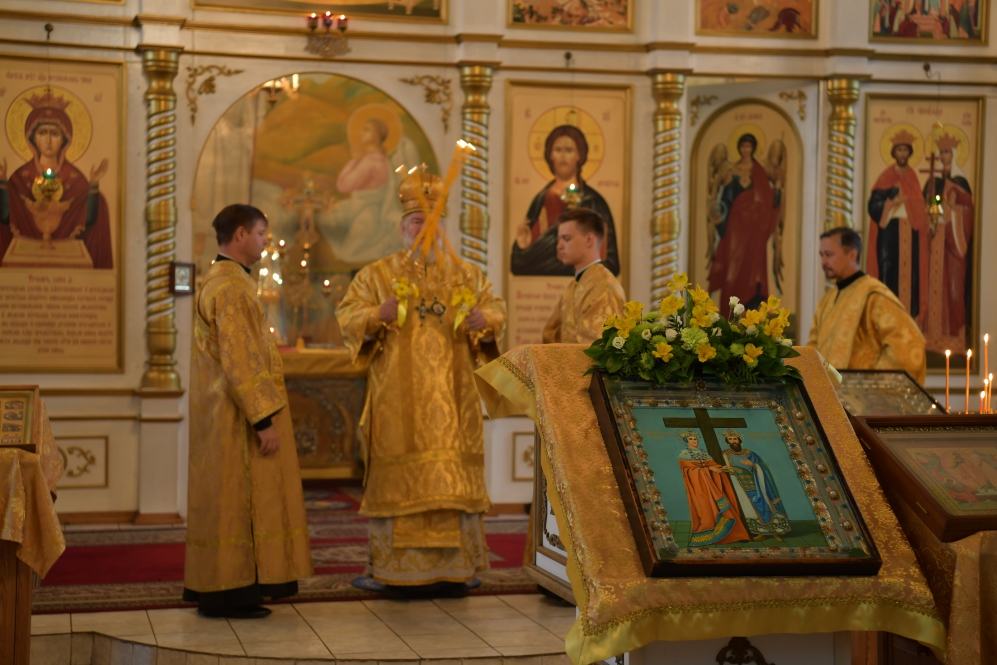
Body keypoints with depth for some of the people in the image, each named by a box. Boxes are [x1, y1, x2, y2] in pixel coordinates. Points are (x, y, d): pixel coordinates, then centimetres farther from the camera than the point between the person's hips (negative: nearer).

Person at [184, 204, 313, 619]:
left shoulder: (221, 281, 16)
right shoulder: (230, 286, -17)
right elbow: (239, 361, -23)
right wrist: (263, 418, -23)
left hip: (227, 415, 11)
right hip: (238, 416, -11)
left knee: (229, 502, 13)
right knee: (236, 501, -6)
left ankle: (220, 590, 17)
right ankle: (228, 593, -2)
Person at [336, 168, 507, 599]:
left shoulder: (466, 274, 11)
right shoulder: (377, 275, 5)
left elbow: (496, 309, 10)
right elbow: (347, 316, 0)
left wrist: (483, 320, -12)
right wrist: (378, 315, -20)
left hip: (451, 397, 2)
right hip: (398, 399, -2)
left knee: (452, 479, 2)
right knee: (401, 479, -4)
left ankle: (452, 568, 8)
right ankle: (399, 572, 1)